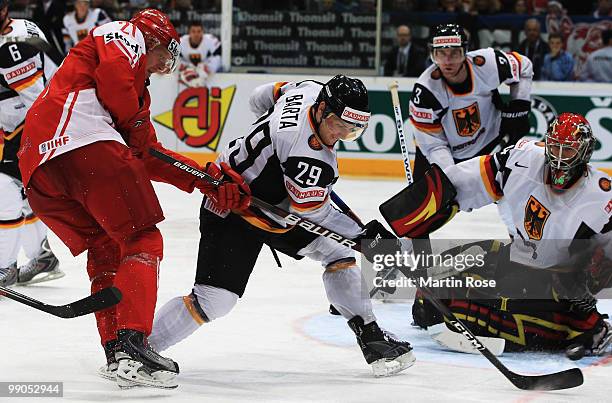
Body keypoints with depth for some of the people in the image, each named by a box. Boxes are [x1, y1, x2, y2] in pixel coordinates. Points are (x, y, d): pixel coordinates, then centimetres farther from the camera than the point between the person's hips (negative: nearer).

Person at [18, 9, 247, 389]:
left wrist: (205, 179, 28)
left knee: (105, 249, 18)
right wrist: (136, 126, 4)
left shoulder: (137, 88, 38)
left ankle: (116, 353, 10)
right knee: (142, 240, -5)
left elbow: (148, 157, 35)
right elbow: (112, 72, -9)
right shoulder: (126, 35, 14)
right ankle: (132, 344, -18)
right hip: (86, 143, -9)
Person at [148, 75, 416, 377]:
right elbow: (312, 212, -22)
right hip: (232, 211, -10)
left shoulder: (310, 90, -9)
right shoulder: (308, 152, -33)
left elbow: (260, 98, 10)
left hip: (277, 202, 10)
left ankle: (370, 338, 12)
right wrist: (360, 235, -15)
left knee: (338, 253, 6)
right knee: (213, 301, -16)